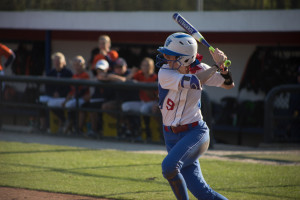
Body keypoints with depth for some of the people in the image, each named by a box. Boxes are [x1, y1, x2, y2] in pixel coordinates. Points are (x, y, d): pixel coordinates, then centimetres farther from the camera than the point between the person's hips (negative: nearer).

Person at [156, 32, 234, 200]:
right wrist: (216, 65, -19)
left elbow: (229, 85, 5)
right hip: (173, 136, 1)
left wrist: (223, 67, -14)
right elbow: (194, 82, -26)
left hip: (195, 132, -1)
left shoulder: (199, 69, -6)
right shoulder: (165, 73, -13)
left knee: (169, 166, -28)